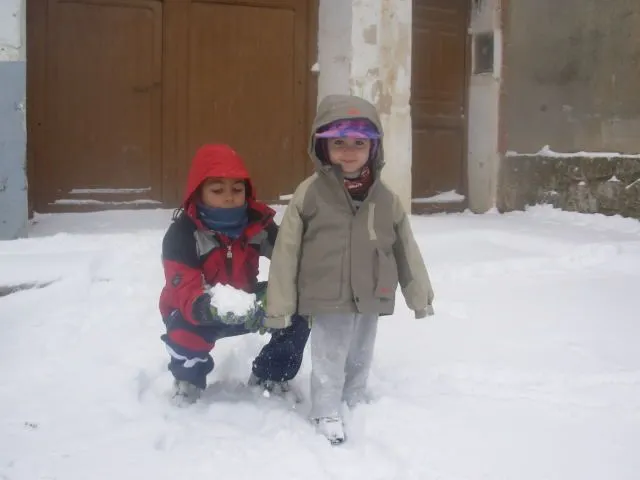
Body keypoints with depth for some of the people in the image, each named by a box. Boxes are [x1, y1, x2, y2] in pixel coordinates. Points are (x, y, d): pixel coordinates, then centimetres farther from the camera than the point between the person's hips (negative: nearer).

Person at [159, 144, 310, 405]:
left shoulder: (258, 221, -9)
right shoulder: (182, 233, -24)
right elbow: (183, 291, -35)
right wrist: (208, 307, -58)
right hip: (196, 311, -4)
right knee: (185, 334, -38)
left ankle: (269, 376, 11)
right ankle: (189, 378, 1)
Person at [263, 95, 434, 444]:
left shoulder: (385, 198, -1)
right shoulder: (309, 193, -11)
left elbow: (406, 250, 8)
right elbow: (286, 251, -9)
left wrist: (421, 297, 13)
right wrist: (279, 306, -8)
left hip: (370, 300, 4)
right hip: (327, 301, -4)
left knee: (360, 358, 20)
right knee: (329, 359, 3)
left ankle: (355, 403, 41)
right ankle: (327, 413, 22)